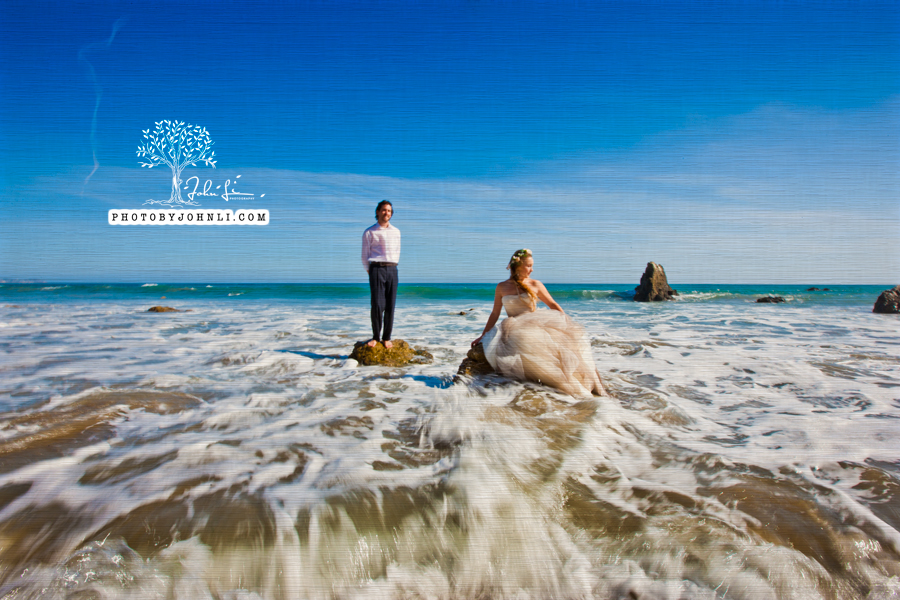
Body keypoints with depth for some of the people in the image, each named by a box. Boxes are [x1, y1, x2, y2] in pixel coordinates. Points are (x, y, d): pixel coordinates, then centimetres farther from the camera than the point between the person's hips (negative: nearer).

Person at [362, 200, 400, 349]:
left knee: (390, 306, 0)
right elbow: (365, 255, 6)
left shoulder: (396, 232, 15)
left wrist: (392, 267, 10)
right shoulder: (369, 232, 4)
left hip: (392, 269, 3)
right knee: (377, 304, -9)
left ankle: (386, 338, 7)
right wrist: (370, 271, 2)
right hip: (376, 269, -3)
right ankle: (376, 337, 4)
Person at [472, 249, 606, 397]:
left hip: (534, 325, 0)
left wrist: (568, 322, -4)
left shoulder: (535, 285, 9)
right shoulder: (502, 287, 10)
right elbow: (495, 314, 15)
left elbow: (553, 305, 10)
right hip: (513, 329, 0)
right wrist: (483, 336, 13)